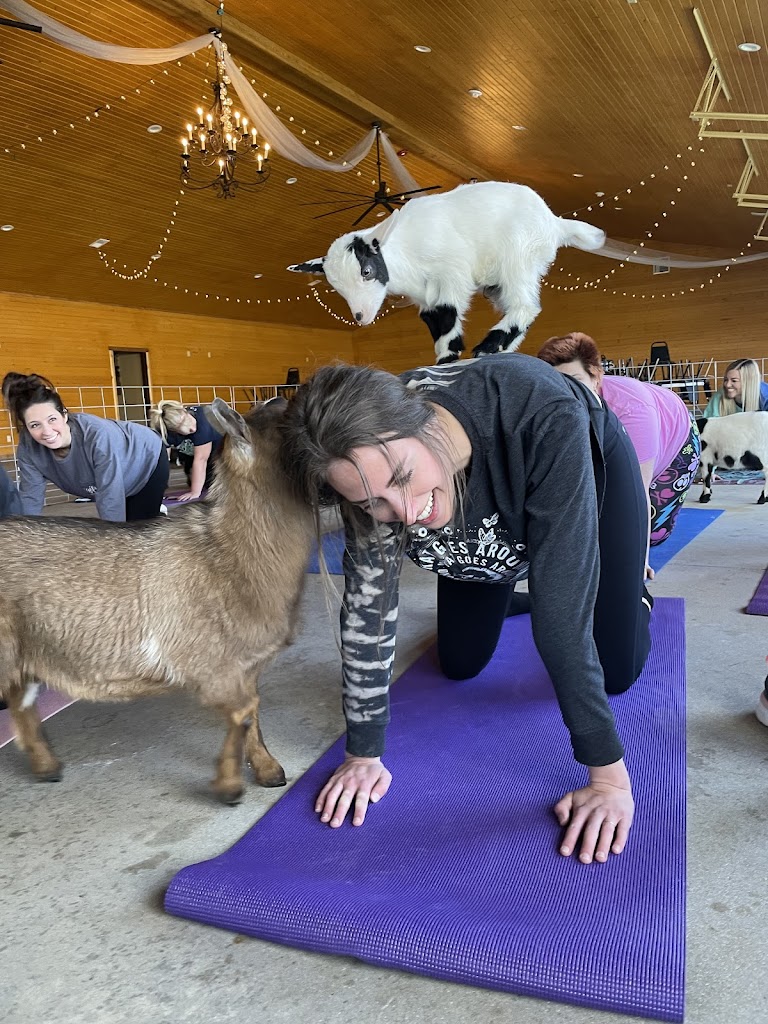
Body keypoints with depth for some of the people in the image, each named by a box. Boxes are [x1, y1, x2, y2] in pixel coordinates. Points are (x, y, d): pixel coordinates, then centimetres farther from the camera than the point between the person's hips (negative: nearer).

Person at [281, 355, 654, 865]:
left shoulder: (542, 415, -47)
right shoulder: (371, 468, -36)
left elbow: (562, 607, -44)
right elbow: (368, 606, -27)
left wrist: (609, 775, -38)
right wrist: (363, 755, -24)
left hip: (592, 470, -2)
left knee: (618, 670, 2)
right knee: (460, 665, 10)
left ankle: (629, 586, 34)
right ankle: (497, 594, 42)